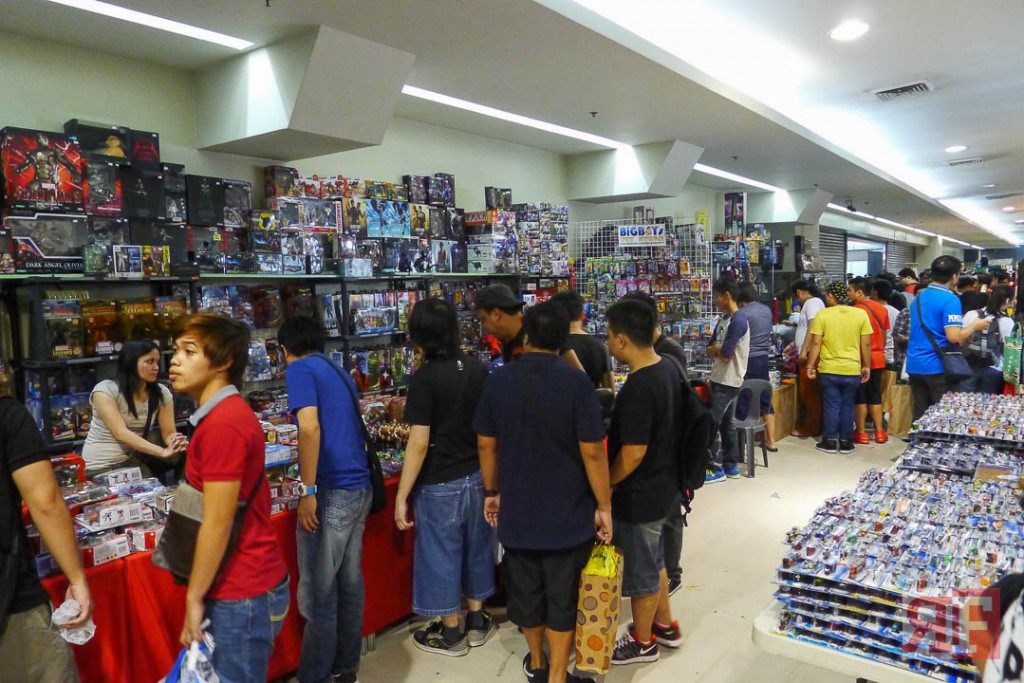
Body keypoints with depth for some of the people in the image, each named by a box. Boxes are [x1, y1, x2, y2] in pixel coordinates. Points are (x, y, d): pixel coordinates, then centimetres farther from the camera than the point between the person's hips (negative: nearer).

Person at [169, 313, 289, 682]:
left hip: (240, 594, -9)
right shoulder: (231, 413, 11)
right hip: (252, 582, 9)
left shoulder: (221, 423, -21)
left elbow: (217, 524, -21)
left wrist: (194, 597, -13)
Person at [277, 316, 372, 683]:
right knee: (349, 582, 16)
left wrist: (308, 491, -17)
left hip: (332, 491, -8)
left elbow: (310, 428, -20)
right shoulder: (340, 372, 19)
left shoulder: (299, 369, -5)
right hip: (360, 487, 8)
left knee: (318, 593, 2)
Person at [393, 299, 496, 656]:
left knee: (441, 554, 10)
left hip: (440, 483, -6)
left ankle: (451, 633, 25)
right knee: (475, 547, 20)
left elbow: (419, 443, -20)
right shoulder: (478, 369, -1)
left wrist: (402, 496, -13)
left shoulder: (425, 377, -18)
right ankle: (477, 621, 34)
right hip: (477, 476, 6)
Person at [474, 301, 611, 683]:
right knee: (563, 595, 12)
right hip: (567, 512, -3)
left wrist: (492, 492, 15)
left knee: (525, 589, 20)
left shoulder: (497, 381, -5)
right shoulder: (576, 383, -16)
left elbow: (486, 444, 2)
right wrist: (603, 506, -5)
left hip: (517, 511, 3)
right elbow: (592, 452, -16)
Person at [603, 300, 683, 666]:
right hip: (663, 485, 9)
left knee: (640, 571, 13)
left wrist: (605, 485, -14)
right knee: (654, 562, 27)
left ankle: (642, 642, 34)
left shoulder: (638, 388, -30)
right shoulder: (668, 367, -2)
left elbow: (632, 454, -29)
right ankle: (665, 626, 45)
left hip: (639, 497, -9)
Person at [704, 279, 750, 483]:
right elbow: (709, 351, 11)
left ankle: (717, 469, 3)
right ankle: (731, 466, 23)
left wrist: (715, 349, -1)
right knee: (725, 424, 14)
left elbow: (724, 356, -22)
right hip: (720, 380, 9)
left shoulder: (738, 321, -18)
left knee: (711, 424, -6)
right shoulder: (723, 321, 12)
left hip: (728, 382, -9)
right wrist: (718, 348, -10)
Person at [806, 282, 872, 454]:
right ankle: (845, 442, 17)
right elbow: (866, 344, 0)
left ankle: (830, 441, 12)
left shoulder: (823, 314, -8)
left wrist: (810, 365, 0)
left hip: (829, 370, -2)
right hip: (852, 370, 2)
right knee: (847, 406, 12)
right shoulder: (861, 314, -2)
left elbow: (816, 343, -8)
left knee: (831, 406, 7)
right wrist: (866, 366, 9)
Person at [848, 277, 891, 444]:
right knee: (875, 396, 15)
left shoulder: (856, 310, -16)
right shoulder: (882, 308, 6)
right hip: (878, 359, 6)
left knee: (860, 397, 3)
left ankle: (861, 433, 8)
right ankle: (879, 432, 17)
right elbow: (885, 335, 12)